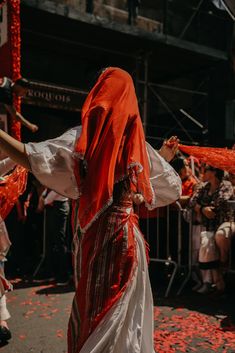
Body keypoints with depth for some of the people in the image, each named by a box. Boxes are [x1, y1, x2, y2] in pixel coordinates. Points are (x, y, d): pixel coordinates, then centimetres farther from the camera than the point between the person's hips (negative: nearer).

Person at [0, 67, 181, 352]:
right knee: (122, 311, 14)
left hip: (93, 236, -2)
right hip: (126, 233, 2)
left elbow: (34, 159, -19)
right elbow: (169, 187, 11)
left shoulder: (83, 135, -8)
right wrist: (165, 156, 29)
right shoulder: (136, 140, 2)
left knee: (90, 304, 14)